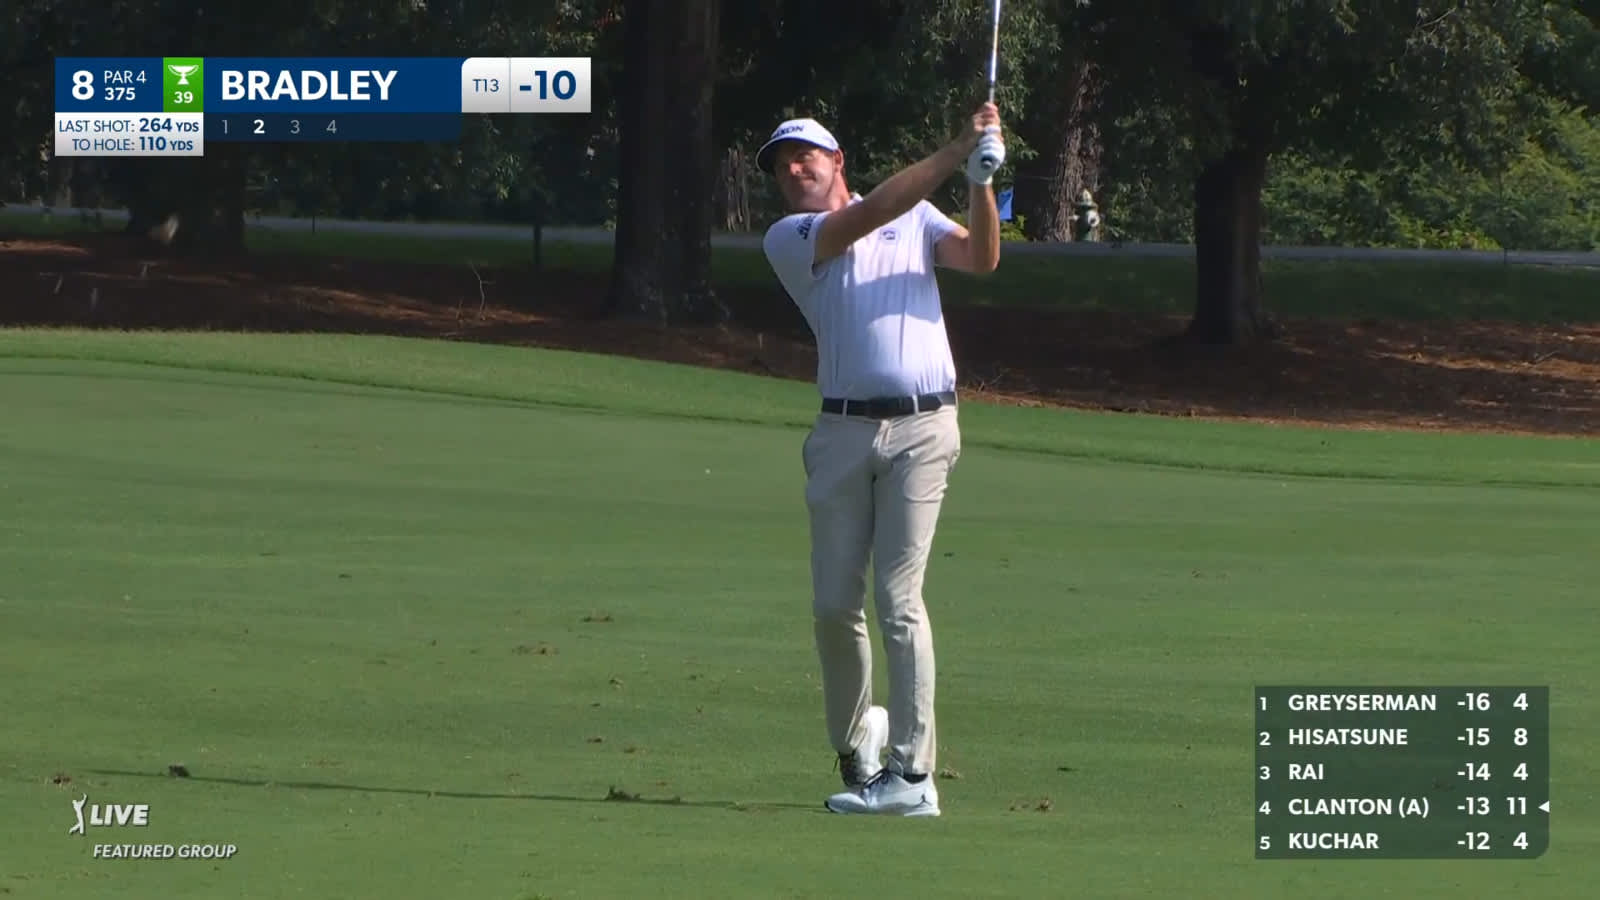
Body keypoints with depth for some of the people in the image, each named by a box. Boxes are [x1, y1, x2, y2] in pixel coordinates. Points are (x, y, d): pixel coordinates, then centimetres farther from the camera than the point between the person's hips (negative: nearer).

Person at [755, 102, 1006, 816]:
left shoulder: (916, 218, 15)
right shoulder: (787, 239, 8)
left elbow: (981, 257, 0)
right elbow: (870, 215, -7)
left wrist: (981, 179, -15)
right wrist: (956, 151, -11)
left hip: (921, 427, -2)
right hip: (843, 430, 2)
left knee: (898, 598, -10)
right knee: (834, 604, 1)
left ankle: (912, 773, -10)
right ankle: (856, 748, 23)